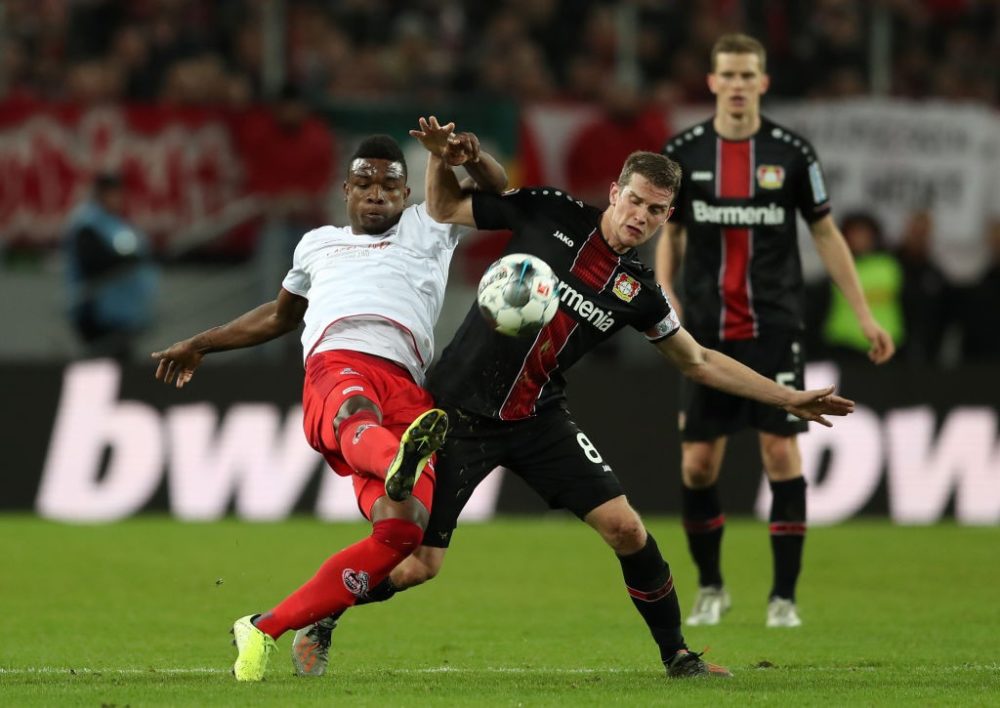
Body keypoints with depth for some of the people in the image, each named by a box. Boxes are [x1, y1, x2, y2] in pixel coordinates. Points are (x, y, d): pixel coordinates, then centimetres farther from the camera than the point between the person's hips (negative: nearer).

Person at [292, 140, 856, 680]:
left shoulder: (638, 291, 1)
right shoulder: (551, 213, -7)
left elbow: (698, 361, 14)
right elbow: (445, 210, 4)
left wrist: (787, 398, 12)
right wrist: (440, 157, -15)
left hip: (538, 422, 3)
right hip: (459, 410, -3)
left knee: (625, 527, -10)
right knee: (417, 566, -8)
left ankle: (677, 655, 10)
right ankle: (319, 623, 18)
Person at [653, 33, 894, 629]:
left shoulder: (792, 153, -2)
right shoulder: (683, 154, 1)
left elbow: (827, 234, 5)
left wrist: (864, 315, 2)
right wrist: (664, 289, -3)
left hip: (775, 328, -1)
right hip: (708, 330, 1)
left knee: (782, 454, -7)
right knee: (698, 463, 0)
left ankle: (784, 596, 1)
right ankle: (711, 588, 20)